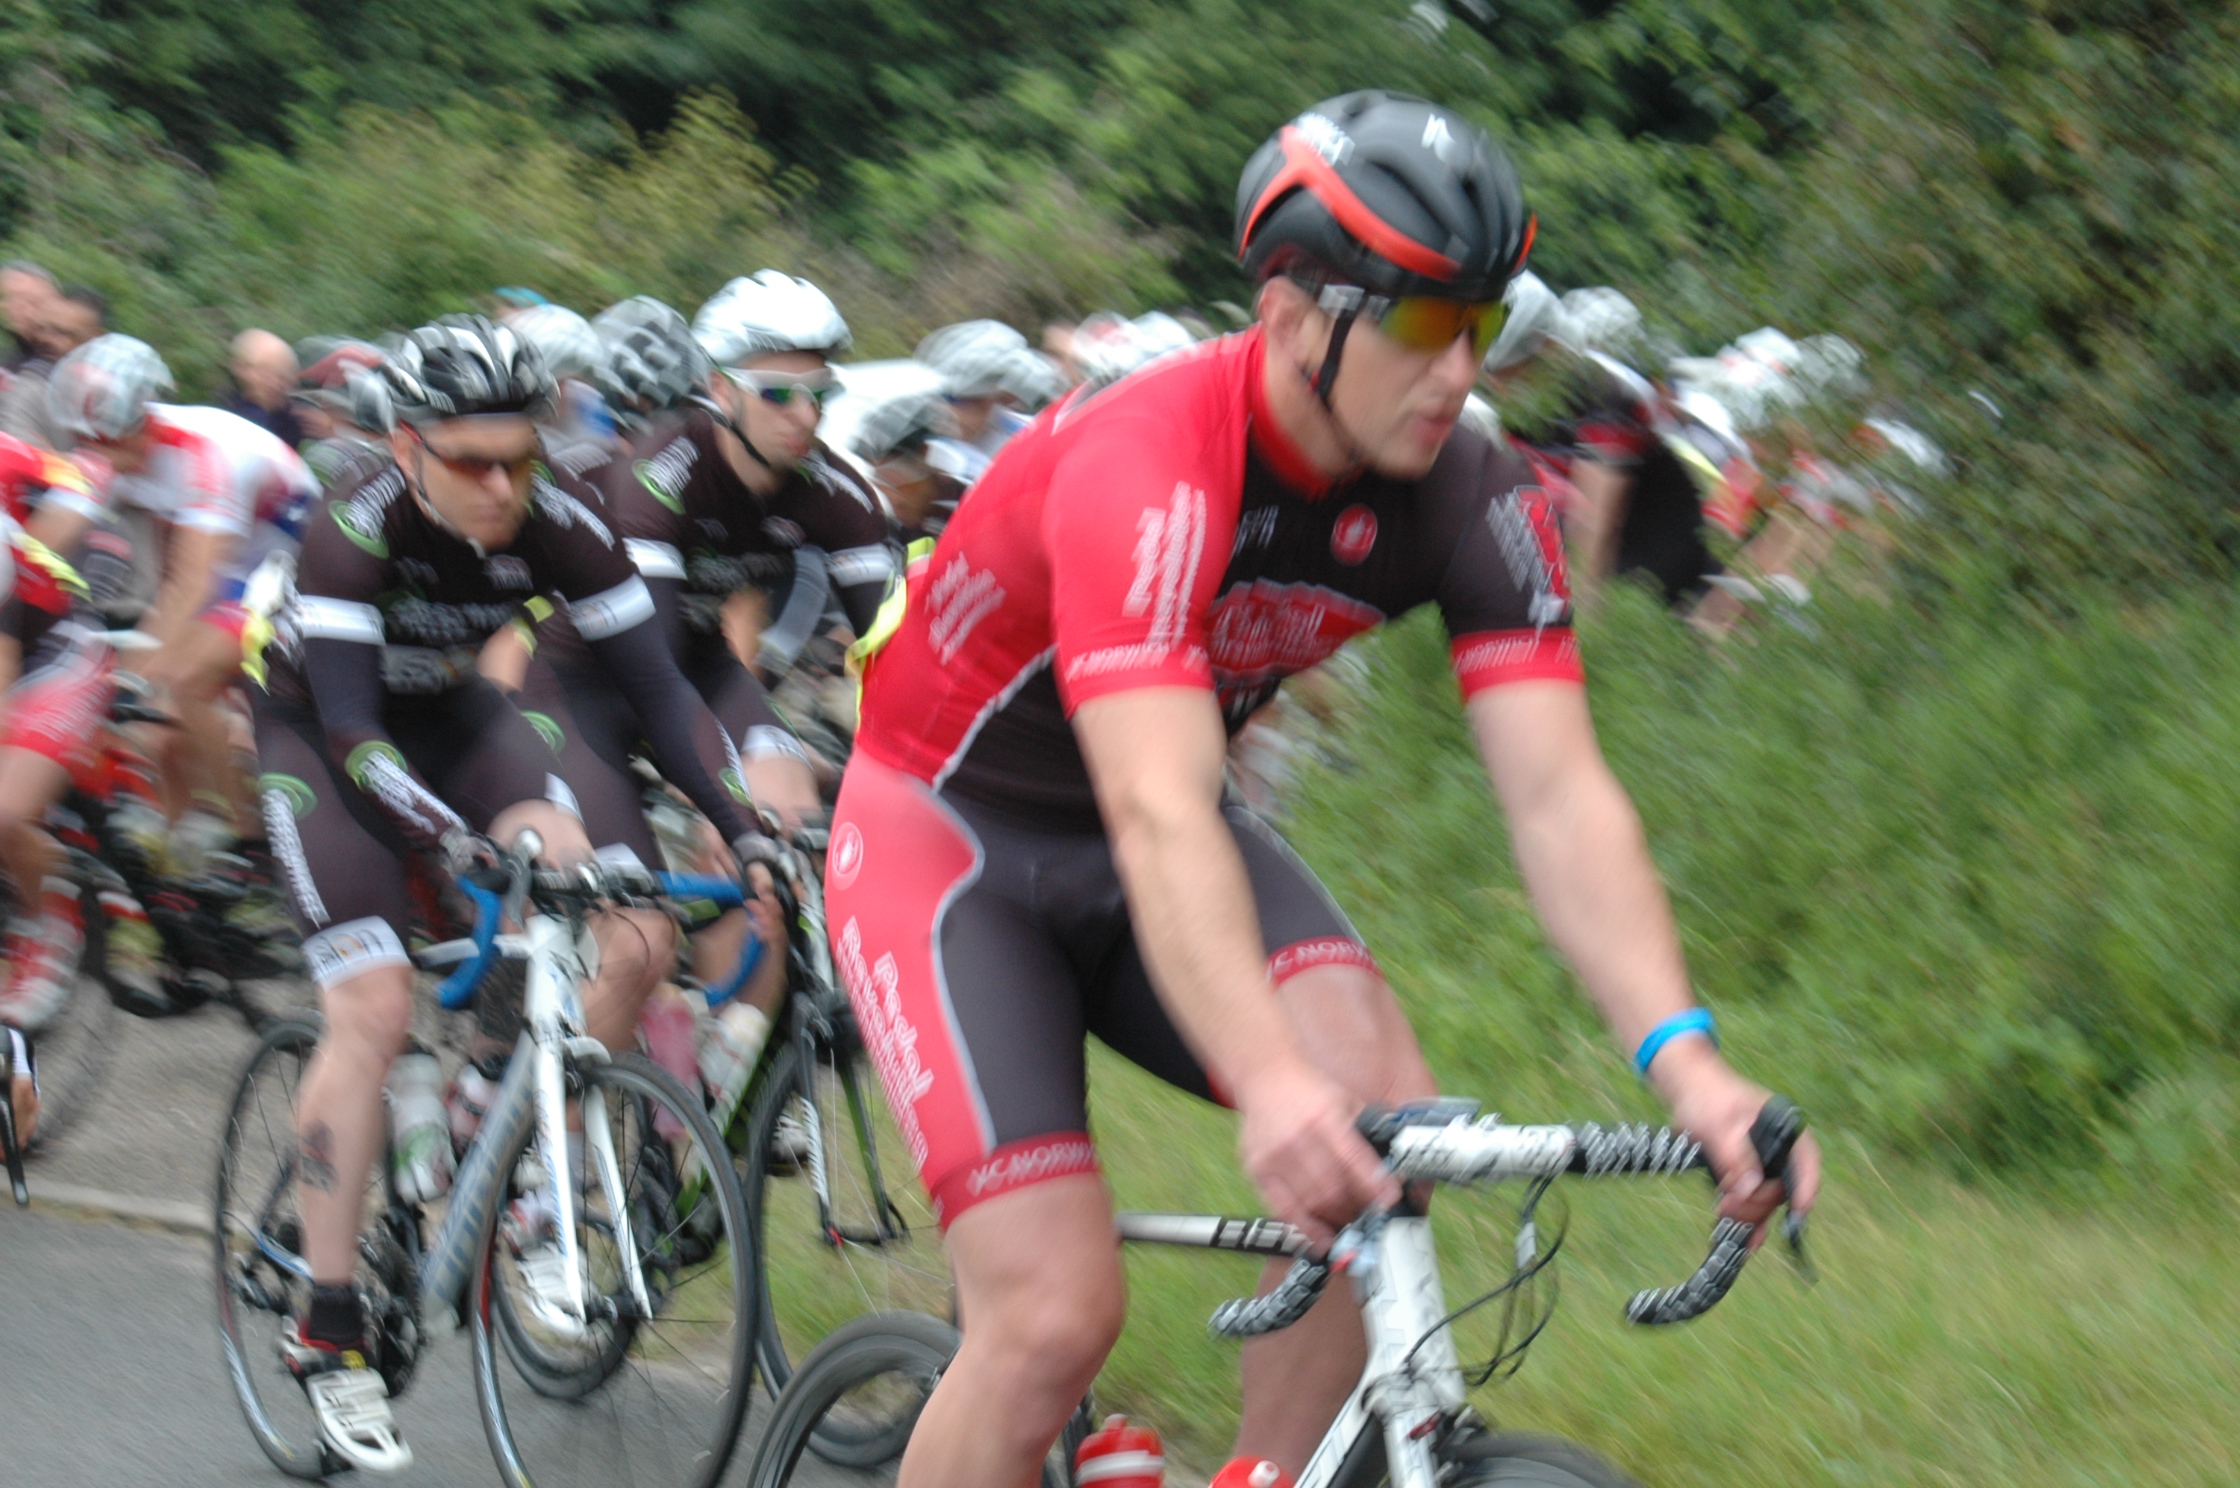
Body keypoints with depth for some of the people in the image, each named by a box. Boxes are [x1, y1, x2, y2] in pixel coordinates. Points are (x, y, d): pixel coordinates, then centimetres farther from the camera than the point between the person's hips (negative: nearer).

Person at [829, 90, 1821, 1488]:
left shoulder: (1473, 498, -15)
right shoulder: (1144, 469, -33)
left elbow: (1561, 796, -21)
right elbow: (1159, 821, -45)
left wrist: (1685, 1060, -37)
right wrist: (1270, 1086, -61)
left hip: (1147, 836, 6)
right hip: (949, 836, -5)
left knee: (1382, 1129, -22)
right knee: (1056, 1318, -19)